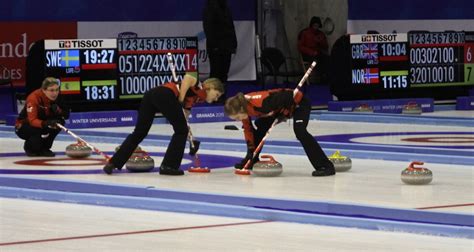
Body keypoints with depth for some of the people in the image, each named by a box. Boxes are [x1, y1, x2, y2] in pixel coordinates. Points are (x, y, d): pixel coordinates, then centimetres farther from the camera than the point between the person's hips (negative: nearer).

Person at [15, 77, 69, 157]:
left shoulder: (56, 97, -11)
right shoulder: (34, 98, -29)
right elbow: (32, 120, -38)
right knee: (43, 129, -34)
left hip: (41, 124, 6)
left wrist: (58, 110, -31)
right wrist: (45, 124, -57)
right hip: (23, 127, -6)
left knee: (60, 122, -19)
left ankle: (44, 148, -3)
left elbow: (66, 115, -10)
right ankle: (29, 147, -4)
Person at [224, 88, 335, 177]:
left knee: (300, 131, -27)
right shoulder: (243, 108, -13)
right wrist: (250, 150, -1)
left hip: (298, 103, -9)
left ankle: (325, 166, -28)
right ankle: (252, 161, 26)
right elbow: (248, 129, 1)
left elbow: (287, 97, -31)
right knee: (260, 125, 9)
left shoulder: (260, 103, -39)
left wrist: (284, 114, -18)